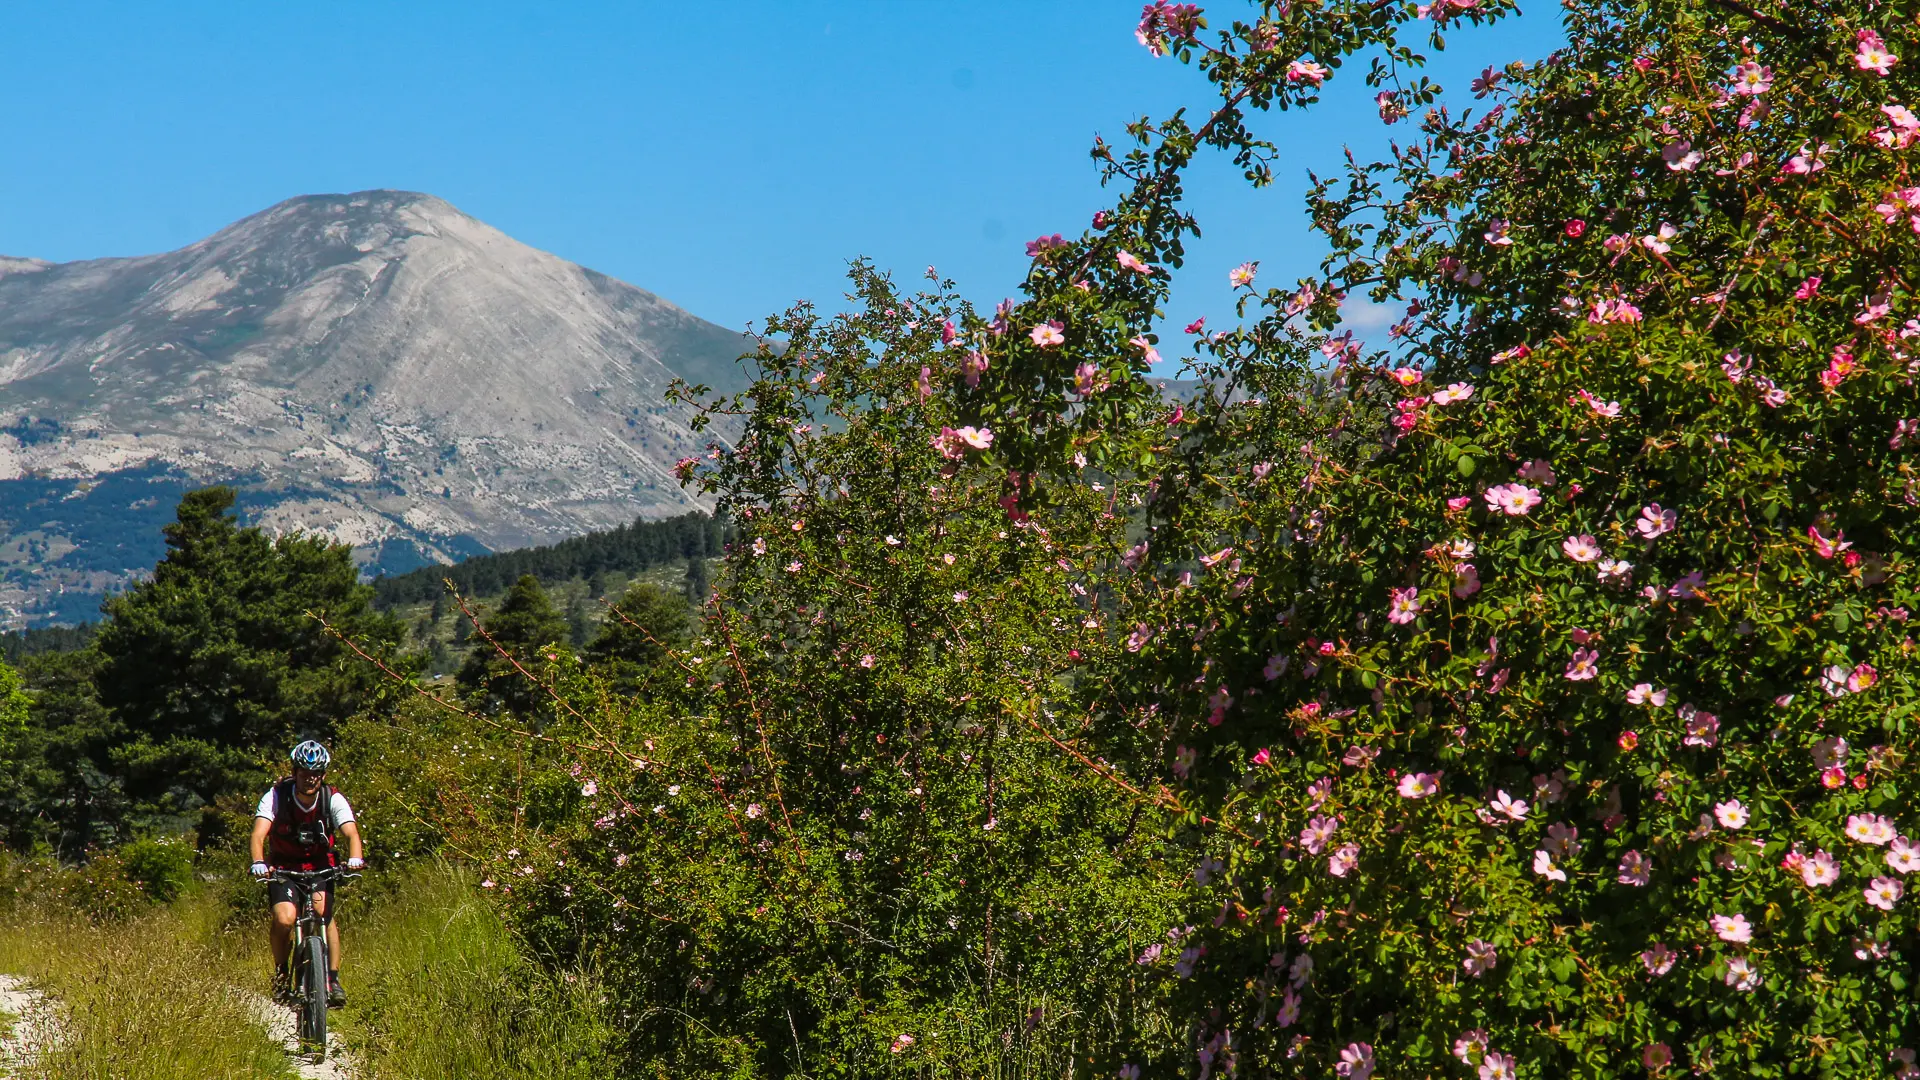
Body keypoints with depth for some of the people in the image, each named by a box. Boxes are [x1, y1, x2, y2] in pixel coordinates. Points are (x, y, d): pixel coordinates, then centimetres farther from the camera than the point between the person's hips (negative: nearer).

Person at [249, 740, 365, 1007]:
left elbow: (351, 832, -29)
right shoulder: (276, 796, -20)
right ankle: (281, 973, 3)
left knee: (323, 912, -25)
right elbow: (259, 834, -31)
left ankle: (333, 978, -14)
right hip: (282, 866, -1)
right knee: (284, 918, -23)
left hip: (319, 866, 1)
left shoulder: (333, 799, -17)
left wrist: (355, 858, -50)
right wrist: (259, 863, -50)